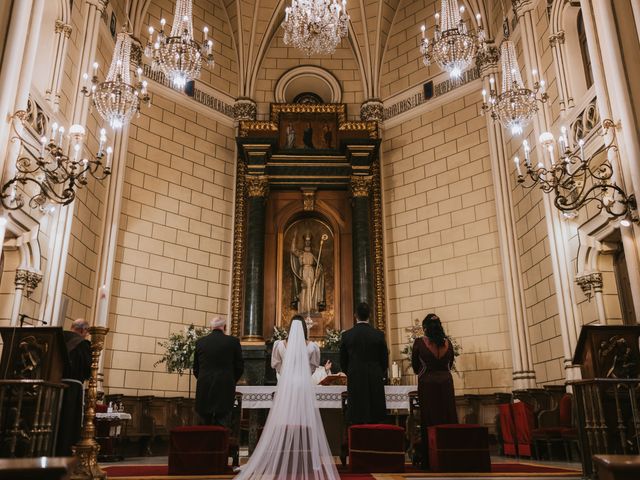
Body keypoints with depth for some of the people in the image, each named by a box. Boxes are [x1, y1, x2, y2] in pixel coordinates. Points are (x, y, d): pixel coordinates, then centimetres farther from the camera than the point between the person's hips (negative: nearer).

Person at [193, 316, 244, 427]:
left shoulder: (200, 342, 3)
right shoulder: (233, 341, -3)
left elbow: (195, 369, 10)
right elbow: (240, 367, 2)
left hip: (204, 390, 2)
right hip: (224, 389, -2)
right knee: (222, 428, 1)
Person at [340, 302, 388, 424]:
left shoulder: (346, 335, -3)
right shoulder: (379, 335, -4)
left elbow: (343, 361, 5)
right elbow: (385, 360, 4)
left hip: (354, 382, 0)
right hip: (375, 382, 0)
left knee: (356, 423, 4)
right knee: (376, 423, 5)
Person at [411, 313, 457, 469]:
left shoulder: (419, 342, -6)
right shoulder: (447, 343, 4)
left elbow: (415, 367, 3)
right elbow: (450, 364, 13)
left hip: (427, 384, -3)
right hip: (446, 382, 3)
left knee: (430, 421, 2)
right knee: (448, 418, 8)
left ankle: (430, 461, 5)